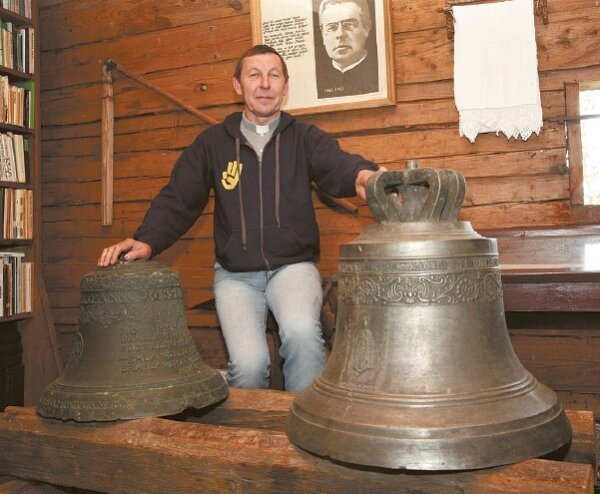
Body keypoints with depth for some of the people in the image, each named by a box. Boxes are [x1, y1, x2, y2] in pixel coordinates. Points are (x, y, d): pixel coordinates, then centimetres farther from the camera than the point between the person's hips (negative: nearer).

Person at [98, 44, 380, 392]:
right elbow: (177, 201, 4)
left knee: (302, 331, -31)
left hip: (293, 265, 0)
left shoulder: (304, 138, 5)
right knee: (249, 363, -21)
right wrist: (146, 241, -15)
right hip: (235, 274, 1)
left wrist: (362, 174, -42)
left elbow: (336, 164, -16)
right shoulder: (213, 142, 9)